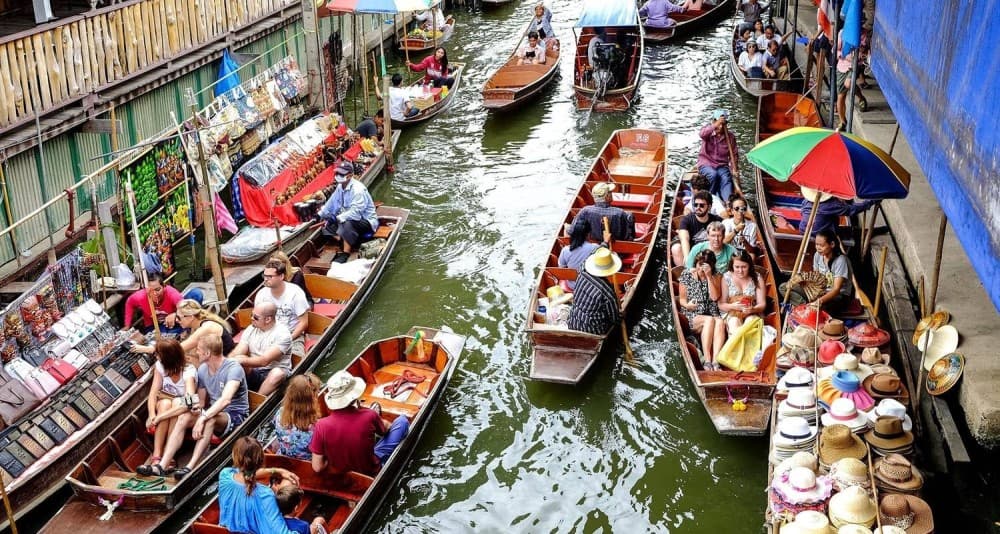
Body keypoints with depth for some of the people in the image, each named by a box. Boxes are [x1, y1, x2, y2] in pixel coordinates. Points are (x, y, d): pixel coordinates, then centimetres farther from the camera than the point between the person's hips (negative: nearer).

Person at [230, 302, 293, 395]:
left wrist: (243, 360, -34)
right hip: (253, 372, 5)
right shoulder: (251, 329, 4)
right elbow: (236, 354, -3)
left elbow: (264, 361, -24)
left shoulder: (282, 334, -14)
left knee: (277, 373, -38)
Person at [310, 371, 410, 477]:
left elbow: (317, 467, -20)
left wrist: (335, 457, -2)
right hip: (370, 473, -2)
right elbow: (385, 430, -2)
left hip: (340, 475, 2)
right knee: (402, 420, 12)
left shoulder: (322, 425, -26)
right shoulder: (369, 416, -28)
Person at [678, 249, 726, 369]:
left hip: (712, 313, 2)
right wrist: (687, 305, -18)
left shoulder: (715, 276, 8)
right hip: (691, 316, -2)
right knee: (709, 320, -34)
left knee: (720, 322, -33)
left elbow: (715, 297, -6)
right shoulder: (686, 275, 4)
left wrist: (709, 276, -12)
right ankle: (707, 360, -37)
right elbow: (682, 299, 5)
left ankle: (715, 360, -44)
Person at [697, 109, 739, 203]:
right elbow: (702, 134, -26)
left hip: (722, 165, 2)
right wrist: (715, 125, -37)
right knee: (713, 174, -35)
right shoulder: (708, 130, 0)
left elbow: (734, 154, 6)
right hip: (706, 164, -2)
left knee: (726, 179, -30)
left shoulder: (730, 136, 5)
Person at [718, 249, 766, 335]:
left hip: (752, 314, 1)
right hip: (731, 313, 0)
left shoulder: (757, 278, 3)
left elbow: (762, 304, -1)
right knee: (734, 322, -34)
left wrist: (752, 309, -23)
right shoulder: (726, 278, 0)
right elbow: (721, 305, -1)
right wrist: (732, 306, -23)